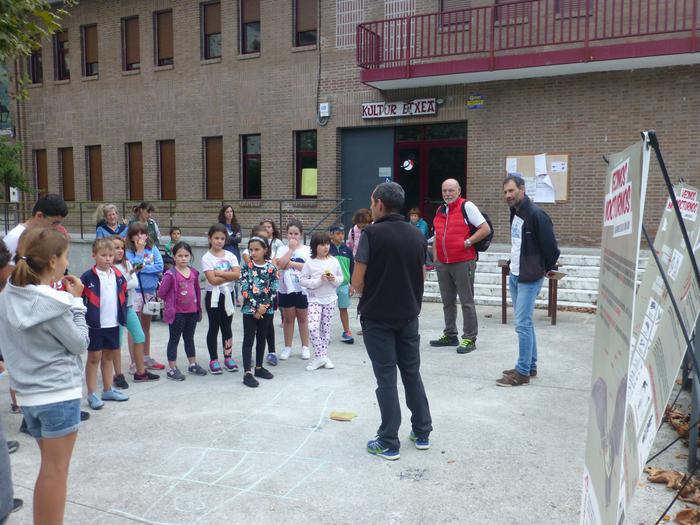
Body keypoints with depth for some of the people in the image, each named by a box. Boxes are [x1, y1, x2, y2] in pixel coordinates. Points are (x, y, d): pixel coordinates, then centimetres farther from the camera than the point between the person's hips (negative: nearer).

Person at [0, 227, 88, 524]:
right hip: (59, 393, -7)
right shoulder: (52, 303, -20)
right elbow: (80, 344, -10)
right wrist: (76, 301, -5)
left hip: (28, 394, 7)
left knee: (49, 467, 20)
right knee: (56, 471, 5)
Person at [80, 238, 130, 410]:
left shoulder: (118, 276, 5)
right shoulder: (88, 277, -12)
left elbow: (123, 296, 16)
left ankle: (108, 390, 27)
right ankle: (92, 394, 11)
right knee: (94, 357, 3)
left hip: (113, 324, 5)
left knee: (109, 357, 15)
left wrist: (122, 316, 10)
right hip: (95, 325, -5)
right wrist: (84, 317, -14)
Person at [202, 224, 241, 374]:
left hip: (228, 294, 3)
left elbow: (237, 274, -11)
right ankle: (214, 360, 12)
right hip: (213, 296, -3)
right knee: (214, 327, 4)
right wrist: (230, 275, -13)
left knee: (227, 326, 11)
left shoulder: (230, 255, 3)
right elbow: (212, 280, -18)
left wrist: (219, 273, -16)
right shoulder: (206, 258, -7)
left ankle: (228, 357, 21)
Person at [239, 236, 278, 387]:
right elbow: (244, 290, -11)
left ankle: (259, 367, 27)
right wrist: (256, 306, -16)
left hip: (266, 309, 2)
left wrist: (264, 307, -14)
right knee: (248, 340, -1)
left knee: (262, 338, 14)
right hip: (250, 309, -2)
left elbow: (274, 290, -5)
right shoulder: (246, 267, -5)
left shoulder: (271, 268, -1)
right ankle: (247, 372, -1)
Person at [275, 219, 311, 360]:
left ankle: (305, 347, 20)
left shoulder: (307, 249, 0)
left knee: (303, 318, 10)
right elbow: (280, 264, -14)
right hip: (286, 289, 1)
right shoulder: (282, 249, 3)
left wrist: (291, 263, -13)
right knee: (288, 318, 11)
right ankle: (287, 347, 20)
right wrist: (291, 249, -11)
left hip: (302, 289, -1)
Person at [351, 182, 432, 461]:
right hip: (408, 315, 5)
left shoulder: (372, 234, -14)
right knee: (412, 373, 16)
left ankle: (388, 443, 10)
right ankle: (422, 433, 27)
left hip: (378, 317, -5)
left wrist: (367, 290, 6)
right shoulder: (417, 235, 5)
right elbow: (420, 277, 11)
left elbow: (357, 283, -14)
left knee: (386, 378, 2)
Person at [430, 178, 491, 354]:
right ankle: (450, 335, 26)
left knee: (467, 301, -1)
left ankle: (469, 339, 6)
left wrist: (468, 242, -15)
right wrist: (435, 258, 14)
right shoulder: (440, 210, 14)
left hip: (463, 262, -7)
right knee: (447, 301, 14)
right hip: (442, 263, 7)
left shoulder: (466, 206, -7)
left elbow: (485, 229, -10)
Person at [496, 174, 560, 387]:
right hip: (514, 276, 9)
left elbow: (551, 247, -15)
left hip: (529, 278, -9)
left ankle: (522, 373, 2)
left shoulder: (536, 214, -17)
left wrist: (546, 269, -2)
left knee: (522, 325, -6)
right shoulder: (514, 213, 11)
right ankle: (530, 366, 24)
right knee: (525, 323, 14)